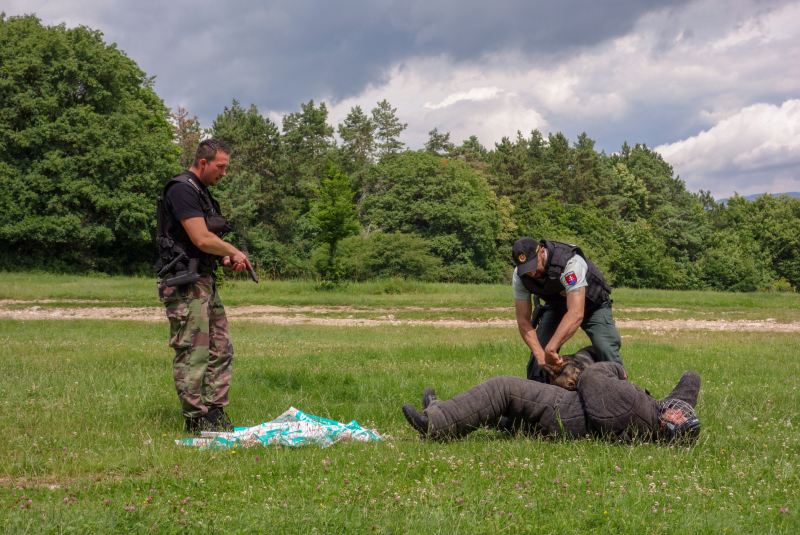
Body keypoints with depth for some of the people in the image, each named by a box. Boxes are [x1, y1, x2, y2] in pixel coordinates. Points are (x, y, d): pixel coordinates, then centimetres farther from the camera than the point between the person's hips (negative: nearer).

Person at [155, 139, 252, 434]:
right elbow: (202, 239, -21)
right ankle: (196, 422, -1)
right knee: (192, 354, -6)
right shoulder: (181, 190, -14)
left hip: (205, 282, 10)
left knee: (221, 351, 11)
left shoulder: (202, 192, 18)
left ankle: (215, 415, 16)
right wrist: (236, 253, -6)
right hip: (185, 285, -10)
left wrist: (227, 259, 5)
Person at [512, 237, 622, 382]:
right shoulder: (519, 276, -23)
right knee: (537, 352, -12)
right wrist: (540, 354, -35)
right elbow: (523, 320, -20)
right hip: (557, 307, 4)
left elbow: (576, 314, -47)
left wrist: (550, 349, -53)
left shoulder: (571, 263, -40)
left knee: (606, 349, -24)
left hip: (593, 306, -4)